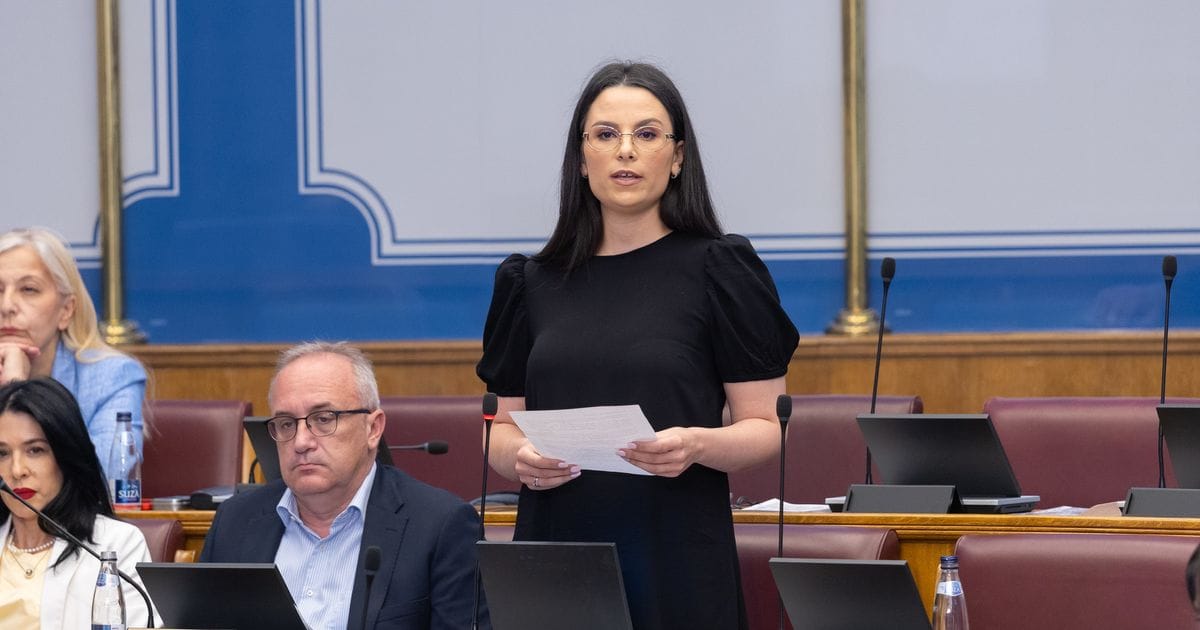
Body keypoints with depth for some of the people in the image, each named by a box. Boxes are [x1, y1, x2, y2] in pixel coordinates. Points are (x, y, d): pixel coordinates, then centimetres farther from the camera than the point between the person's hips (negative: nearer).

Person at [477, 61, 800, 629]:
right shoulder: (531, 283, 10)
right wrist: (519, 457, -8)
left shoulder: (719, 269, -1)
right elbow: (504, 426, 14)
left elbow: (767, 428, -2)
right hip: (555, 548, 3)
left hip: (676, 563, -3)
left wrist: (697, 444, -21)